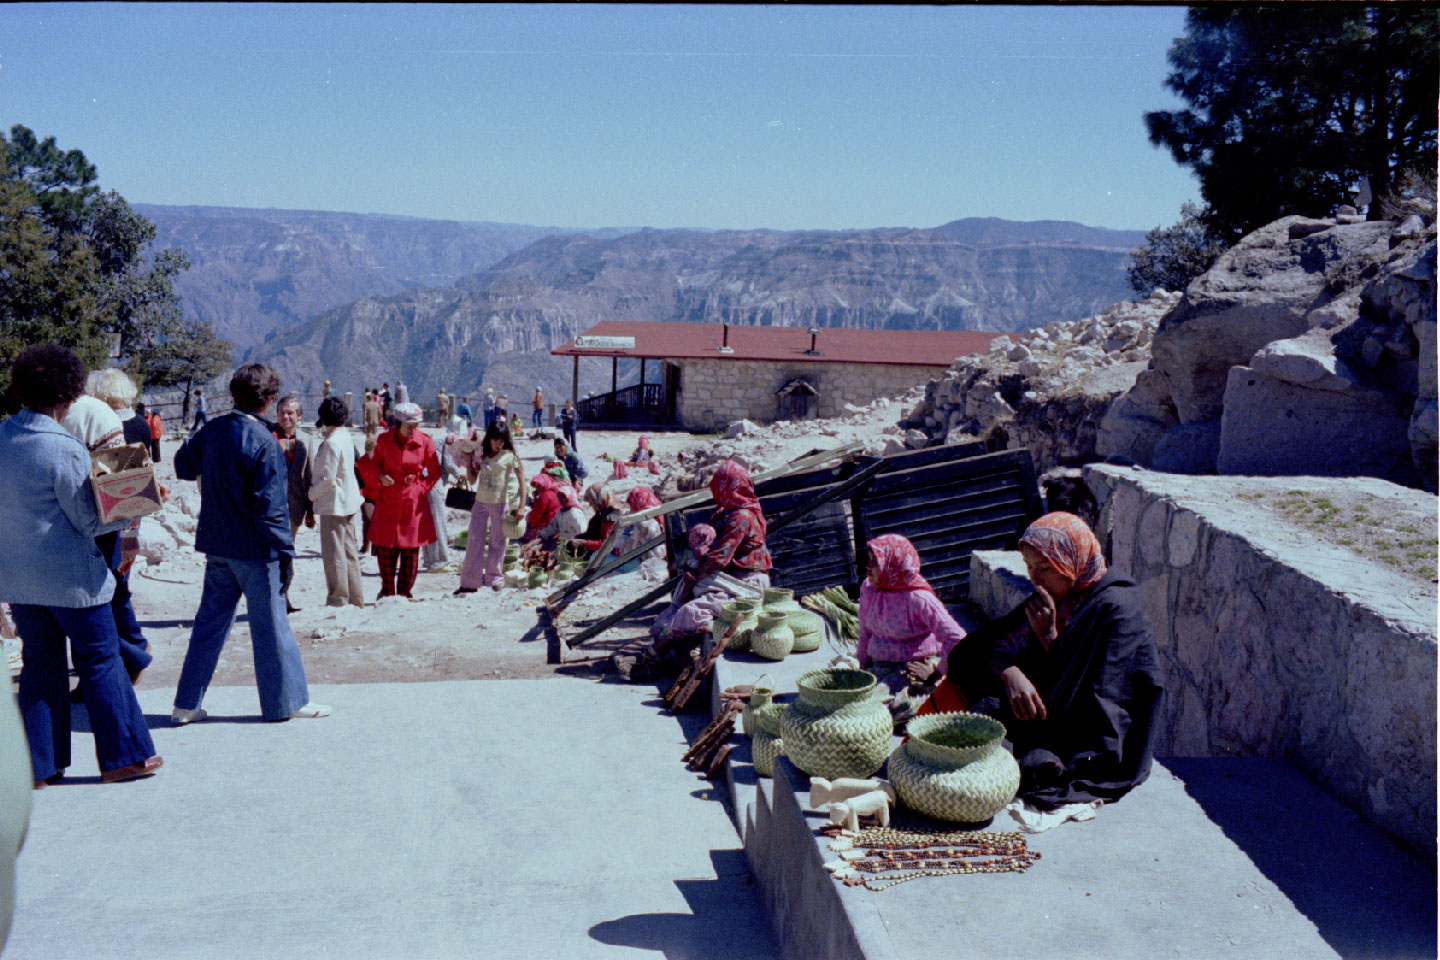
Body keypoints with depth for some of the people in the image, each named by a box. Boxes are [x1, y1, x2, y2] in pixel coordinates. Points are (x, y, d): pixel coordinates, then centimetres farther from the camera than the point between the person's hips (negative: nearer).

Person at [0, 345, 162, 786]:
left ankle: (40, 765, 18)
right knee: (101, 661, 5)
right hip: (70, 576, -7)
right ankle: (121, 757, 13)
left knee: (40, 663, 14)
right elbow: (89, 522, -13)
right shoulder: (64, 449, -19)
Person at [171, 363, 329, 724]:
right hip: (254, 548, -7)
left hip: (216, 544, 7)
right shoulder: (263, 443, -19)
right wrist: (285, 549, -12)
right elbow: (270, 506, -19)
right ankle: (287, 701, 15)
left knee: (210, 621, 14)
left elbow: (183, 467, 19)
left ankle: (187, 704, 18)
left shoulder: (211, 430, 2)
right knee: (270, 625, 4)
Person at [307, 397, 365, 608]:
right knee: (349, 551, 15)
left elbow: (328, 480, -21)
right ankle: (355, 597, 22)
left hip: (333, 505, -9)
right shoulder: (346, 437, 10)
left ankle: (338, 600, 3)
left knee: (333, 553, -2)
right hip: (349, 502, 10)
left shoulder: (331, 443, -19)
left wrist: (312, 493, -5)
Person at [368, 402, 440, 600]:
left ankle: (404, 592, 13)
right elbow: (376, 463, 16)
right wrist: (381, 476, -4)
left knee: (411, 549, 1)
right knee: (385, 547, 3)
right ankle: (387, 590, 21)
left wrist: (422, 488, -5)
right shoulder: (384, 440, -1)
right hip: (388, 500, 1)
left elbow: (435, 472, 6)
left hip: (413, 501, -1)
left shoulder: (425, 441, -4)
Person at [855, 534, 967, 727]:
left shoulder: (919, 598, -20)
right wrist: (863, 666, 13)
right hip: (878, 666, 7)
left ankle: (927, 702, 1)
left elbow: (956, 639, -22)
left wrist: (935, 674, -14)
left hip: (915, 668, -7)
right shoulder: (868, 589, 1)